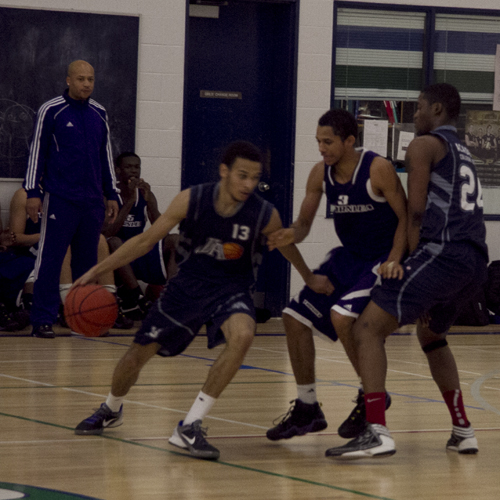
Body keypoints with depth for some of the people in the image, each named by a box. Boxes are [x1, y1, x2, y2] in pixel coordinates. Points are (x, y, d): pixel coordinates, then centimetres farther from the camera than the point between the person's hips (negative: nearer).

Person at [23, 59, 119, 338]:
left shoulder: (99, 114, 12)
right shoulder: (51, 111, -3)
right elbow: (37, 152, -1)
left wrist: (112, 195, 16)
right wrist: (33, 192, -6)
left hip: (92, 201, 5)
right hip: (59, 199, -5)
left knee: (87, 262, 8)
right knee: (50, 260, -6)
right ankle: (43, 321, -4)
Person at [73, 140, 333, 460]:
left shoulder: (265, 215, -19)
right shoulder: (192, 201, -19)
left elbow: (287, 248, 5)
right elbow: (146, 241, -8)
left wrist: (311, 280, 20)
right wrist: (98, 271, -9)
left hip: (231, 290, -1)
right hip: (189, 285, 1)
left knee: (243, 335, -34)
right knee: (138, 354, 7)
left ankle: (190, 427, -26)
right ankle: (111, 411, 44)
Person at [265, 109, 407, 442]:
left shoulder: (378, 169, -21)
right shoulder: (321, 174, -3)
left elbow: (406, 217, -16)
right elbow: (304, 223, 3)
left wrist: (394, 260, -30)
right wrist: (290, 235, -20)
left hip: (383, 260, -8)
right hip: (348, 257, 8)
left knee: (342, 316, -28)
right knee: (296, 317, 3)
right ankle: (307, 409, 16)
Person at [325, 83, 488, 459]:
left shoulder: (425, 145, 3)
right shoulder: (463, 154, 28)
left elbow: (416, 213, -5)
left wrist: (408, 261, -6)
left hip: (442, 253, -9)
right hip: (476, 261, 9)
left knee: (368, 329, -10)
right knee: (432, 337, 32)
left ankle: (377, 432, -24)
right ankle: (463, 431, 29)